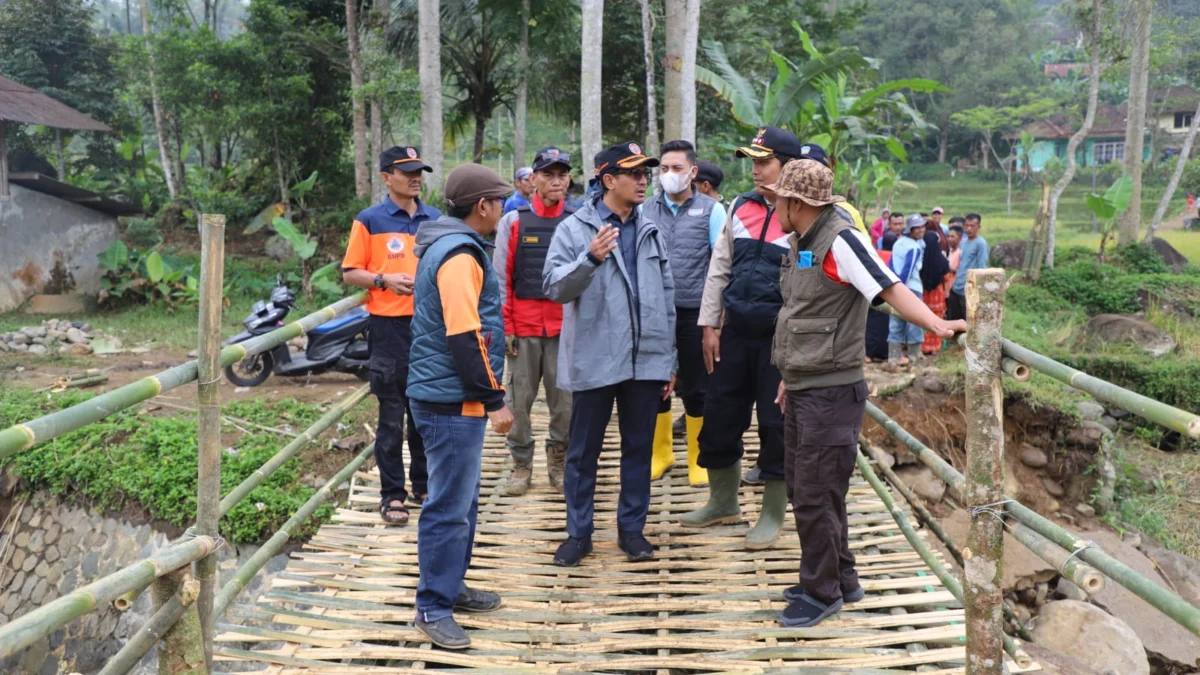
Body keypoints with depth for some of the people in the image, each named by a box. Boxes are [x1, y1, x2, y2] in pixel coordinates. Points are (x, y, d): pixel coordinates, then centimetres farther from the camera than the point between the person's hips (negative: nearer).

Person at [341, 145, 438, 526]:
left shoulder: (436, 219, 10)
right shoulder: (370, 221, -1)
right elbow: (349, 273, -2)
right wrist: (385, 280, -16)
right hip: (390, 327, -4)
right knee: (392, 416, 0)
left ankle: (424, 486, 25)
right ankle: (392, 495, 9)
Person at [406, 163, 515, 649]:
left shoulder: (447, 245, 16)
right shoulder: (460, 254, -17)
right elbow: (464, 337, -23)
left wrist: (486, 395, 22)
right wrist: (495, 399, -18)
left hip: (450, 396, 11)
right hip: (452, 400, -11)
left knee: (462, 500, 18)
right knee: (449, 506, -3)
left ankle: (451, 587, 29)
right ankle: (433, 608, 6)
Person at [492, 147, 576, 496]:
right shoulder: (513, 222, 4)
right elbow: (501, 278, 3)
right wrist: (505, 327, -2)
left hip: (566, 326, 0)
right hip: (523, 326, 0)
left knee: (565, 400, 4)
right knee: (519, 398, 5)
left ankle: (558, 463, 20)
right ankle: (521, 465, 19)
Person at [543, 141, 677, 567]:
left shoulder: (650, 232, 11)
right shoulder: (575, 228, -3)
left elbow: (666, 298, 13)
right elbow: (554, 287, -11)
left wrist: (669, 360, 12)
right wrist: (590, 257, -27)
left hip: (647, 361, 4)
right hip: (594, 361, -4)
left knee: (639, 448, 11)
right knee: (584, 452, 7)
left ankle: (631, 528, 25)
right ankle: (579, 532, 20)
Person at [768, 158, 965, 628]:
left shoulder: (839, 240, -17)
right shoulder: (800, 243, 11)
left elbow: (890, 289, -26)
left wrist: (936, 324, -40)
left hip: (832, 392, -10)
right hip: (803, 390, 10)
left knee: (815, 497, -2)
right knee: (802, 488, 17)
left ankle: (822, 593, 15)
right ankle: (841, 580, 32)